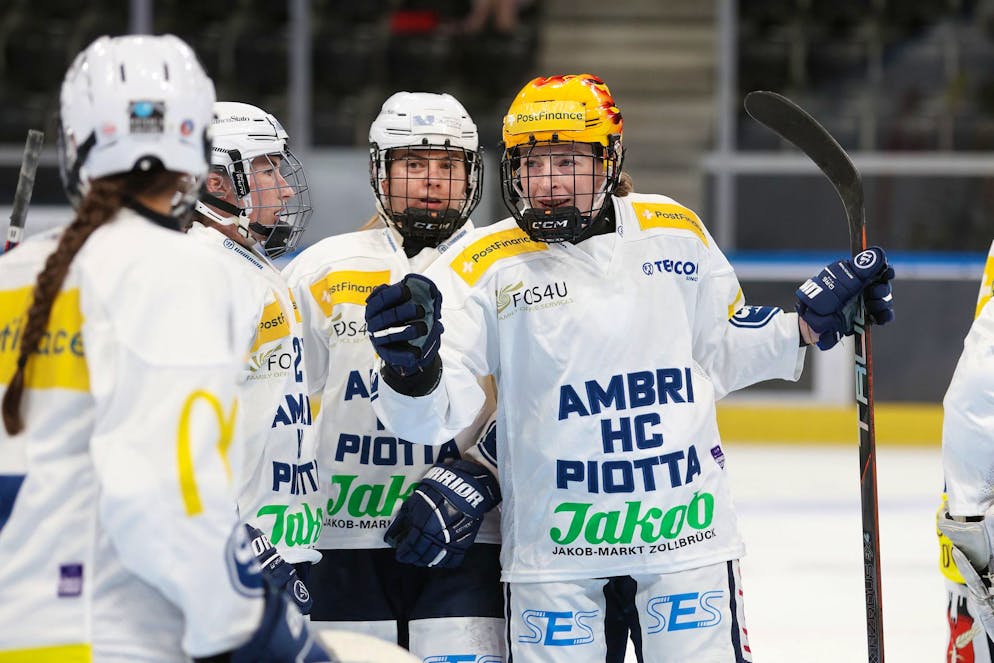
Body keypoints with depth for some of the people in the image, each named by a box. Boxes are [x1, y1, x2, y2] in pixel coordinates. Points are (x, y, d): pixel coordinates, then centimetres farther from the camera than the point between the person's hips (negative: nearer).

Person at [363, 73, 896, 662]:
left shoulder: (676, 232, 4)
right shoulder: (484, 265, -6)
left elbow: (719, 353, 18)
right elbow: (435, 414, -13)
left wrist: (813, 321, 7)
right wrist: (412, 365, -34)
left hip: (686, 531, 2)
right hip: (554, 542, -2)